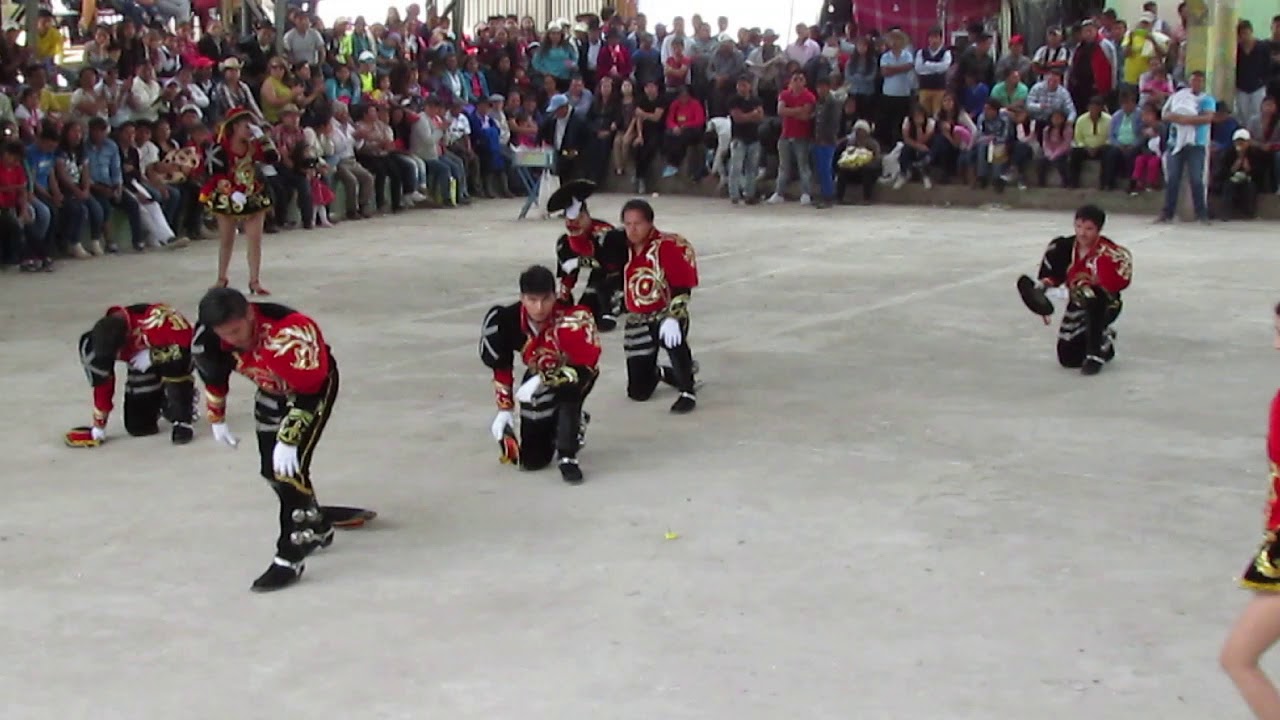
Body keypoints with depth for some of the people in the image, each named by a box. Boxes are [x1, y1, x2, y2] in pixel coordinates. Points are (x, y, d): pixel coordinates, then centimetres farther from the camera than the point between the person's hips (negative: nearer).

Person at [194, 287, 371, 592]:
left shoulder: (292, 334, -41)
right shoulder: (208, 337, -21)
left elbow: (307, 393, -33)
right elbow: (213, 374, 1)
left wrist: (288, 440, -32)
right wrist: (216, 418, 8)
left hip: (315, 384, -7)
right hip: (272, 390, 7)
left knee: (290, 467, -18)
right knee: (272, 469, 8)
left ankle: (290, 558, -12)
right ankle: (316, 526, 32)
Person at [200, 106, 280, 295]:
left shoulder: (253, 147, -2)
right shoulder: (220, 148, -15)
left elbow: (273, 157, -12)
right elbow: (214, 175, -17)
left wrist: (262, 137, -15)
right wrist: (232, 193, -26)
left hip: (254, 197, 3)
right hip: (227, 198, -3)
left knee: (255, 240, -2)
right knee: (226, 240, 12)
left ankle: (254, 281, 3)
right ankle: (221, 279, 25)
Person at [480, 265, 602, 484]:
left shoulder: (573, 319, -34)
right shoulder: (508, 320, -20)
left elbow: (586, 365, -32)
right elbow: (501, 368, -4)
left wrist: (543, 380, -36)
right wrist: (504, 409, -3)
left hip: (575, 374, -4)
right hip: (539, 377, 4)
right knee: (532, 460, 0)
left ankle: (567, 458, -25)